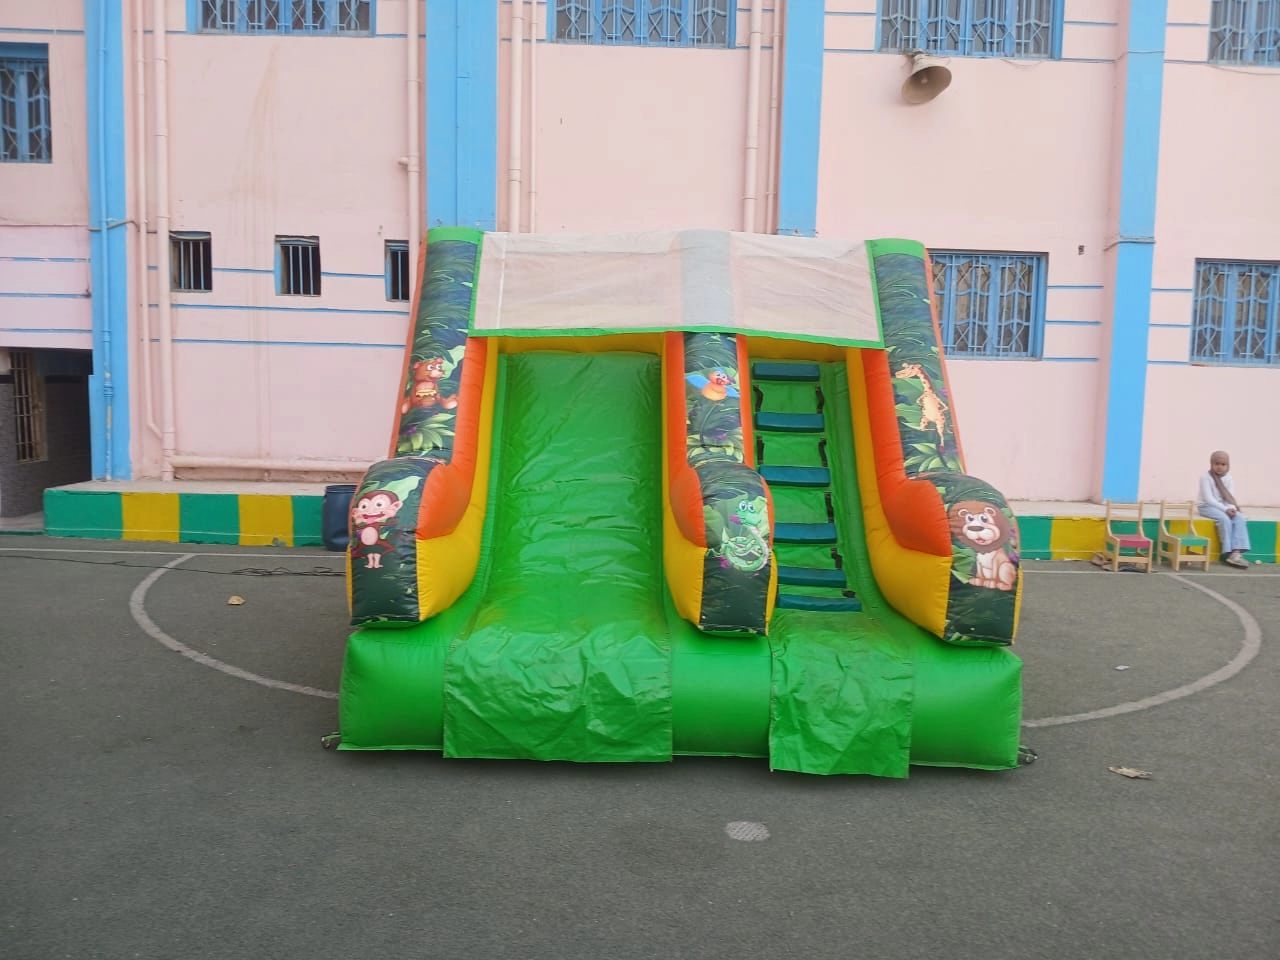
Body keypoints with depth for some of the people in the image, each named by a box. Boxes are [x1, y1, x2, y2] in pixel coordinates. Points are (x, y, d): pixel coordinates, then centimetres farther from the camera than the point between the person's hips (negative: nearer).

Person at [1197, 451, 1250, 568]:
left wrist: (1231, 508, -25)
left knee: (1239, 517, -20)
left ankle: (1236, 552, -26)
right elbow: (1208, 498, -19)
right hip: (1206, 506, -5)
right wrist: (1225, 509, -26)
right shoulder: (1205, 476, -12)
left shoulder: (1228, 478, 3)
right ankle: (1229, 553, -21)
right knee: (1224, 519, -30)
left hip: (1223, 507, 5)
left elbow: (1230, 497, -3)